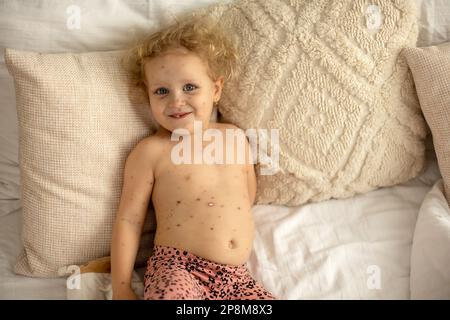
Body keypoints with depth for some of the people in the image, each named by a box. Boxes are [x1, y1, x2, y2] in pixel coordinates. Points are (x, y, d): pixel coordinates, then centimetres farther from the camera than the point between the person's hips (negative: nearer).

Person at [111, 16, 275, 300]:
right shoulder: (151, 151, -1)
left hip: (236, 276, 6)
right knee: (175, 293, -35)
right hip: (177, 269, -5)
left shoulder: (234, 137, 11)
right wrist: (121, 287, -5)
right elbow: (129, 220, 0)